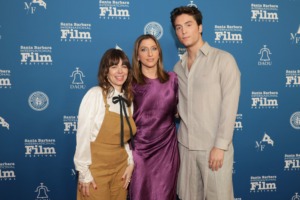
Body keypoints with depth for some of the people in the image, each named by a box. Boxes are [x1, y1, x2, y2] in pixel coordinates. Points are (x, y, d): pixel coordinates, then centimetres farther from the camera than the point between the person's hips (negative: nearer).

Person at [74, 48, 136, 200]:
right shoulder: (95, 94, -15)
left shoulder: (129, 98, 4)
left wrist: (130, 163, 5)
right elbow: (83, 136, -15)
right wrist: (84, 172, -13)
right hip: (96, 169, -5)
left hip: (120, 168, 6)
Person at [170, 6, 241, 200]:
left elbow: (230, 105, -11)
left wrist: (220, 145, -15)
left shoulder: (223, 59, -6)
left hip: (214, 146, -5)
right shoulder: (178, 67, 11)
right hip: (185, 145, 5)